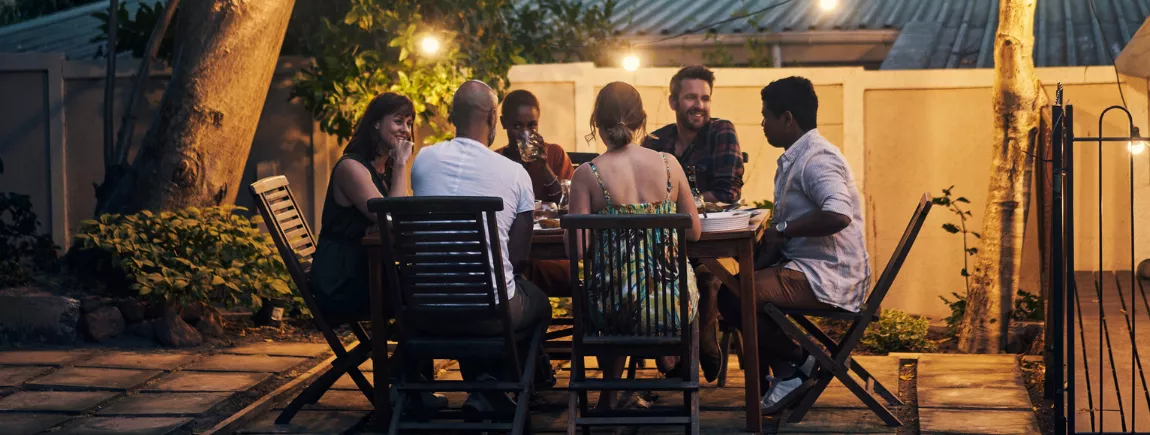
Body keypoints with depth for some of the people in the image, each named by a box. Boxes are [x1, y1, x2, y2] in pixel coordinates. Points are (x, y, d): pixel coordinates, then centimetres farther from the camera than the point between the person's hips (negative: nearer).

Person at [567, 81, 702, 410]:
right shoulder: (669, 164, -2)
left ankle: (611, 393, 41)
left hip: (615, 308, -1)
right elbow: (694, 232, 7)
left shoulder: (587, 175, -9)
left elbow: (577, 248, -11)